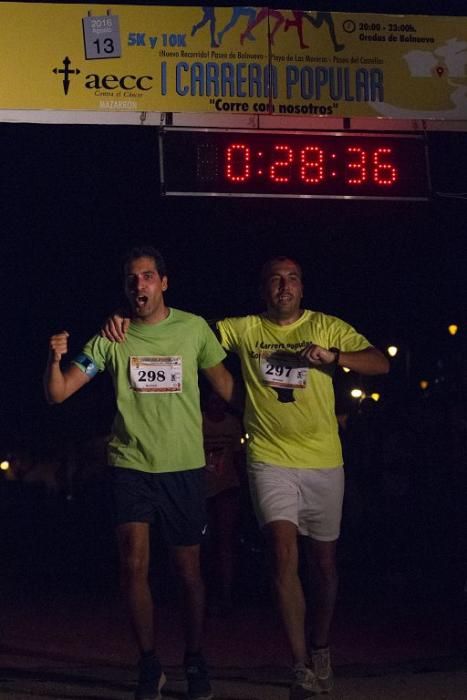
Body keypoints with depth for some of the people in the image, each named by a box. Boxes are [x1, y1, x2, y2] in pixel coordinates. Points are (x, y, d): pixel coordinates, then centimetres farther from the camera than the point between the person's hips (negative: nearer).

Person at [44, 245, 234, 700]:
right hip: (131, 465, 0)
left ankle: (195, 663, 23)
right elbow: (57, 394, -3)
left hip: (185, 466, 0)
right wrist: (55, 359, -22)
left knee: (189, 570, 6)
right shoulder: (110, 339, 1)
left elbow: (224, 385, 13)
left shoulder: (193, 328, 2)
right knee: (134, 565, -9)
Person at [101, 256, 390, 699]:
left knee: (323, 560, 11)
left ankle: (320, 650, 32)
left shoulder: (327, 327, 5)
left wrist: (333, 356, -18)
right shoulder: (243, 330, 6)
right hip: (271, 460, -1)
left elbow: (380, 363, -1)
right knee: (284, 554, -16)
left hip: (324, 462, 1)